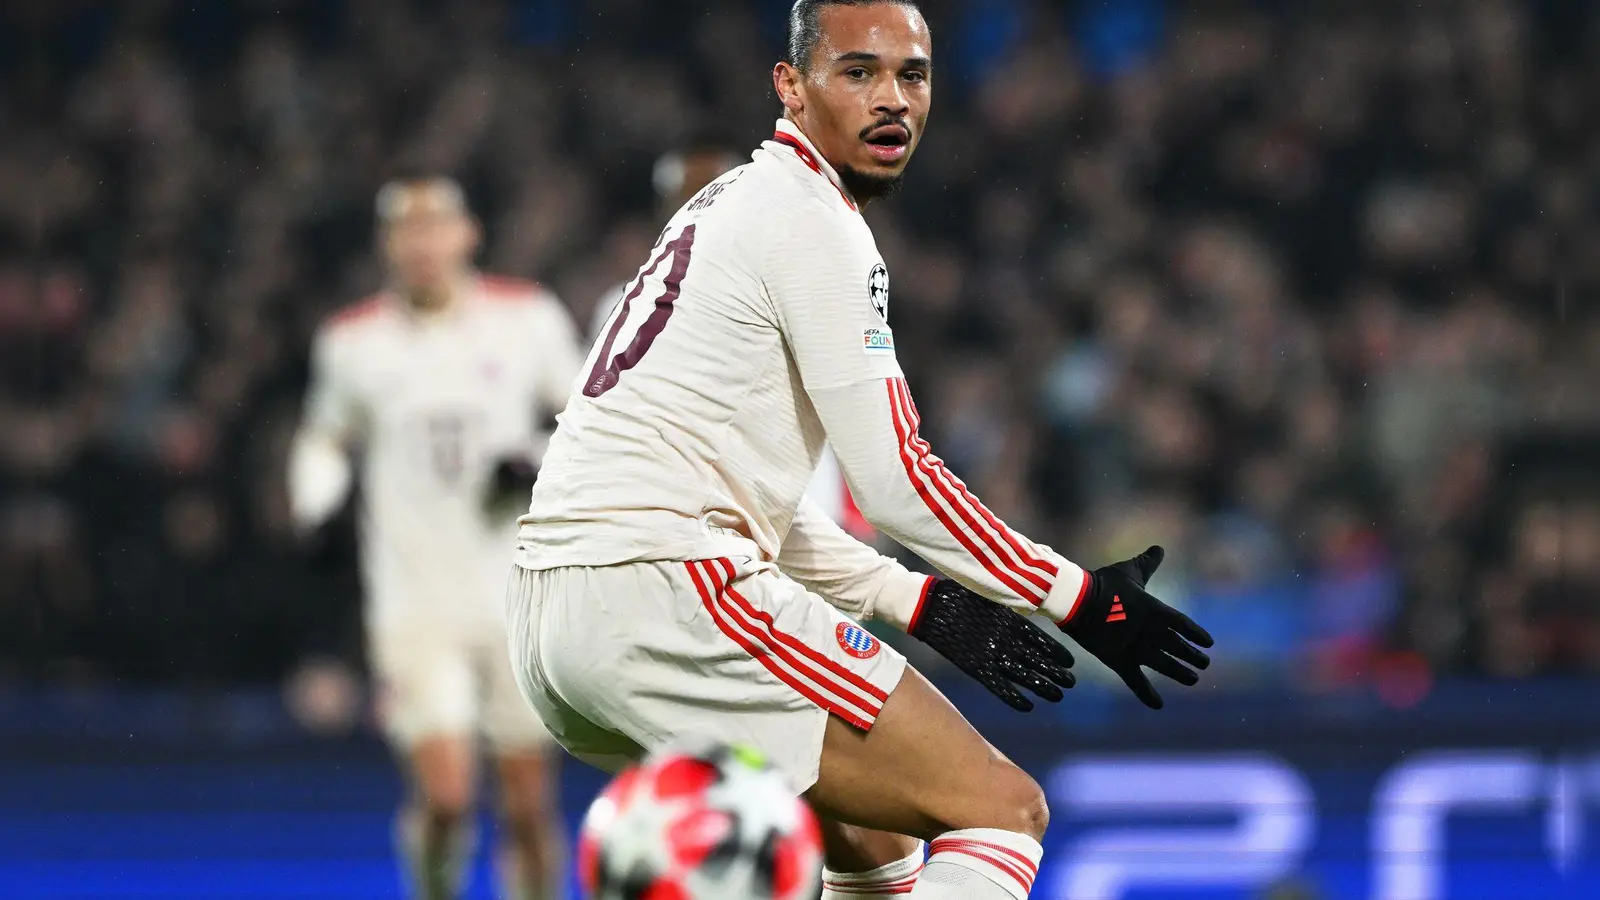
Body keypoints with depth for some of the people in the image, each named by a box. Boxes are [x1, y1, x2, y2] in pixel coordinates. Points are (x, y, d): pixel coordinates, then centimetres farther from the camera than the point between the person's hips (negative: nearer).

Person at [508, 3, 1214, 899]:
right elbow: (895, 481, -10)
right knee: (1003, 810, -9)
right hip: (665, 590, -10)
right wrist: (1077, 599, -2)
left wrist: (918, 603, 23)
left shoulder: (731, 209, 25)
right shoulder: (814, 222, -6)